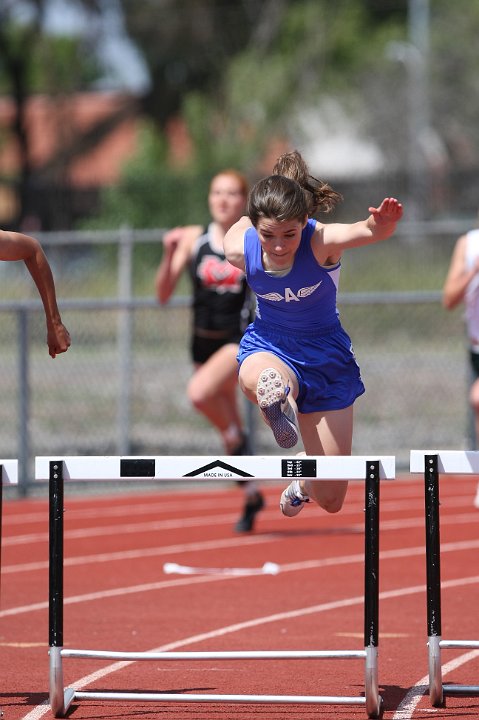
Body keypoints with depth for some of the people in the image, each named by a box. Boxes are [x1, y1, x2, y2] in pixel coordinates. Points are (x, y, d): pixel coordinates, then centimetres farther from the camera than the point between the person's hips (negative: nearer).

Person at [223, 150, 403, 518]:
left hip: (324, 352, 0)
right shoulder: (241, 248, -21)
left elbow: (368, 231, -53)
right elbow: (239, 224, 5)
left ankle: (301, 485, 43)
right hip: (268, 343, 0)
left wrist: (383, 224, -74)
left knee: (331, 499, 10)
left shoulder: (322, 240, -30)